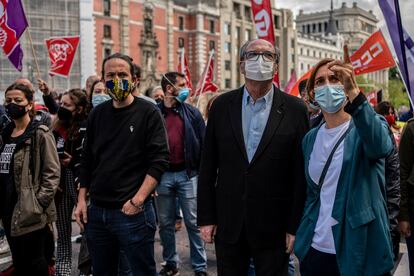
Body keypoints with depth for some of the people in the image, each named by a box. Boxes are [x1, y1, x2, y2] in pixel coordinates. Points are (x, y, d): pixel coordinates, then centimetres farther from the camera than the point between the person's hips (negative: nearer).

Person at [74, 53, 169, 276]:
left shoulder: (148, 113, -5)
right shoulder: (97, 114, 9)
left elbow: (159, 160, -12)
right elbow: (87, 161, 15)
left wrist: (137, 200, -18)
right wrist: (81, 200, 8)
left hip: (133, 212, -5)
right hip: (96, 211, 5)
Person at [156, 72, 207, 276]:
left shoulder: (192, 112, 3)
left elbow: (203, 144, 2)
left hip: (187, 174, -1)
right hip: (162, 175, 1)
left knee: (193, 223, 4)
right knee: (165, 224, 12)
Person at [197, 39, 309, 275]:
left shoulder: (294, 110, -4)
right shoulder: (222, 105, 2)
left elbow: (301, 173, -4)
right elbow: (208, 167, 3)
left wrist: (296, 226, -6)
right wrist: (205, 217, 2)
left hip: (273, 227, -2)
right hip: (228, 224, 2)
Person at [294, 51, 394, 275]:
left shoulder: (364, 128, -6)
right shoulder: (310, 139, 8)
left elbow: (380, 146, -30)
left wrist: (354, 92, -37)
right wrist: (301, 235, 11)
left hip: (360, 250, -4)